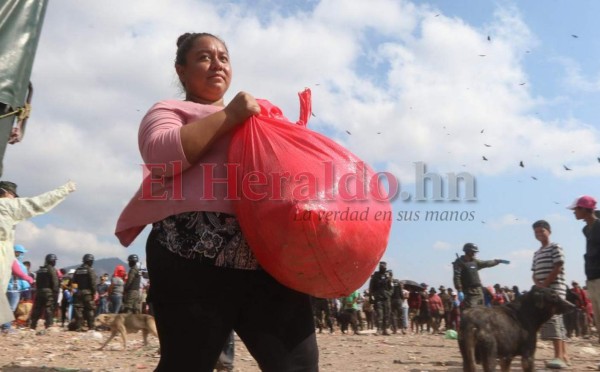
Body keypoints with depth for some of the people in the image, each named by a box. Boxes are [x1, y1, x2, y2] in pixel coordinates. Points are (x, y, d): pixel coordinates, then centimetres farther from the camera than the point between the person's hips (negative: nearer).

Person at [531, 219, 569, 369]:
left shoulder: (555, 248, -2)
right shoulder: (536, 253, 23)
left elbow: (558, 268, -11)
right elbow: (534, 273, 18)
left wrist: (545, 284, -14)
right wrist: (538, 284, -4)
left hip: (555, 289, -8)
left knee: (552, 319, -19)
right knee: (557, 321, 8)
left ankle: (559, 357, -25)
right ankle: (563, 355, 10)